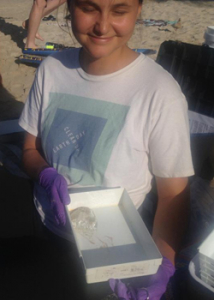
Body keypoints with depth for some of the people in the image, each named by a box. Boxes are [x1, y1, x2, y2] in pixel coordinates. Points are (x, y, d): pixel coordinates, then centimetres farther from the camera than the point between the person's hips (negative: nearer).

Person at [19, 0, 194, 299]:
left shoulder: (160, 93, -23)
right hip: (48, 232, 4)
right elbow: (30, 150, 2)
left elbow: (174, 195, -15)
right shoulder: (52, 69, -8)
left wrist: (163, 267, -27)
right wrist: (46, 175, -19)